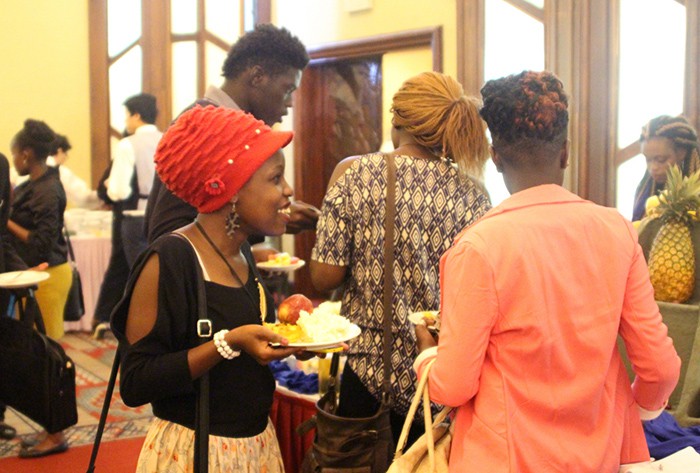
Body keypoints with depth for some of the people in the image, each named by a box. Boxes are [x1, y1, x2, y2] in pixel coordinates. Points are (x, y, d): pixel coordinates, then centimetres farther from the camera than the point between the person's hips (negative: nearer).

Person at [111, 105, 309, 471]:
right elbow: (135, 384, -21)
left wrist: (286, 336, -2)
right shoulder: (169, 260, -20)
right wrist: (228, 343, -27)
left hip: (258, 440, 7)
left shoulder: (241, 252, 3)